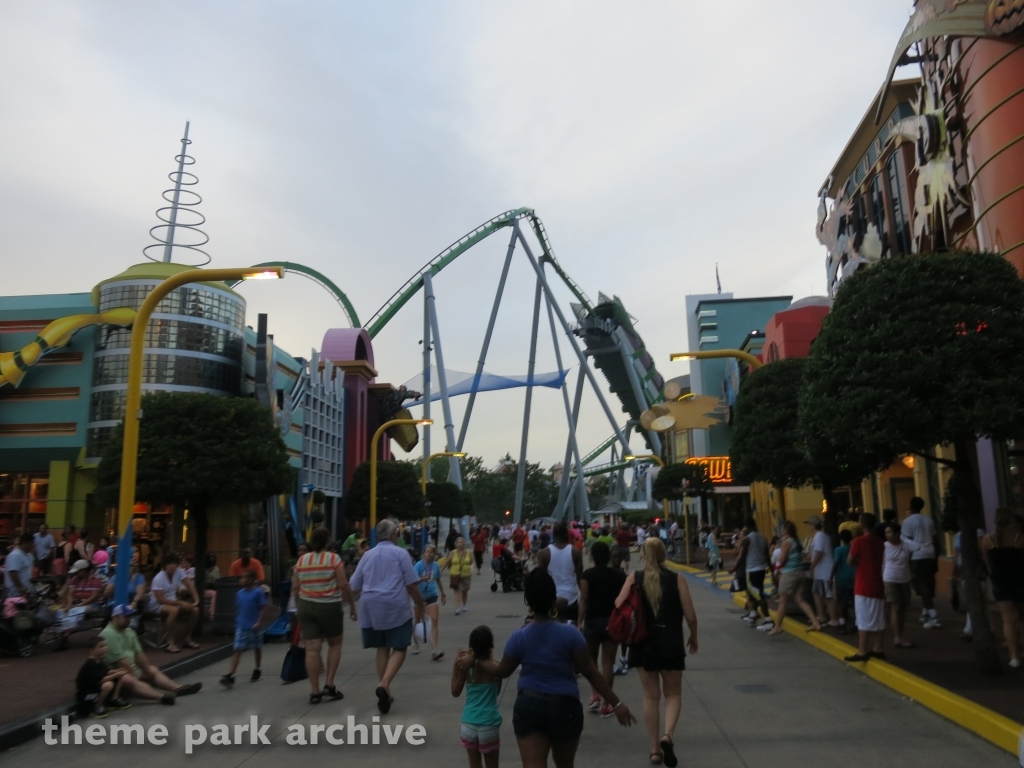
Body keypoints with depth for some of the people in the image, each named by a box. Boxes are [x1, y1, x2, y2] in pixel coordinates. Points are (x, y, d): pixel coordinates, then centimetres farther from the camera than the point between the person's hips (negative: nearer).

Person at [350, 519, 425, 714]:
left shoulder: (368, 555, 9)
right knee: (399, 649, 3)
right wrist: (419, 603, 9)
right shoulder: (400, 553, -3)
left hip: (371, 608, 5)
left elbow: (354, 586, 13)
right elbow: (411, 584, -6)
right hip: (396, 607, -4)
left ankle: (384, 691, 16)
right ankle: (384, 684, -17)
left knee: (382, 649, 15)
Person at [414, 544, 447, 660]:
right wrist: (422, 579, -42)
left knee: (434, 621, -10)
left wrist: (443, 594, 22)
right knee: (418, 621, 13)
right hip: (420, 596, -2)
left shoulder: (436, 565, 0)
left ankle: (435, 650, -14)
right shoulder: (419, 565, -12)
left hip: (432, 595, 2)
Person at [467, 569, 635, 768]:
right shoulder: (570, 633, -13)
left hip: (529, 706, 1)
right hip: (564, 707, 0)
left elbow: (502, 671, 6)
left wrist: (474, 662, 22)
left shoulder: (519, 637, -7)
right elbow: (590, 672, -9)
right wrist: (616, 703, -1)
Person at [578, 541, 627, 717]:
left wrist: (579, 621, -12)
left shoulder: (587, 575, -7)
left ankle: (594, 695, 10)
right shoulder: (619, 575, 0)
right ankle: (606, 704, 7)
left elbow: (584, 600, -14)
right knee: (608, 661, 5)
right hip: (613, 621, 2)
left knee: (591, 659, 19)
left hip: (592, 620, -1)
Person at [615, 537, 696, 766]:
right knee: (673, 694, 16)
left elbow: (618, 607, -13)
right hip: (671, 644, -1)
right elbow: (690, 615, -6)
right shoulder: (677, 579, -6)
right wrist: (693, 637, 11)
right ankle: (667, 735, -8)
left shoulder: (635, 578, -4)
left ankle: (655, 749, 19)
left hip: (643, 643, 1)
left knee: (651, 696, 15)